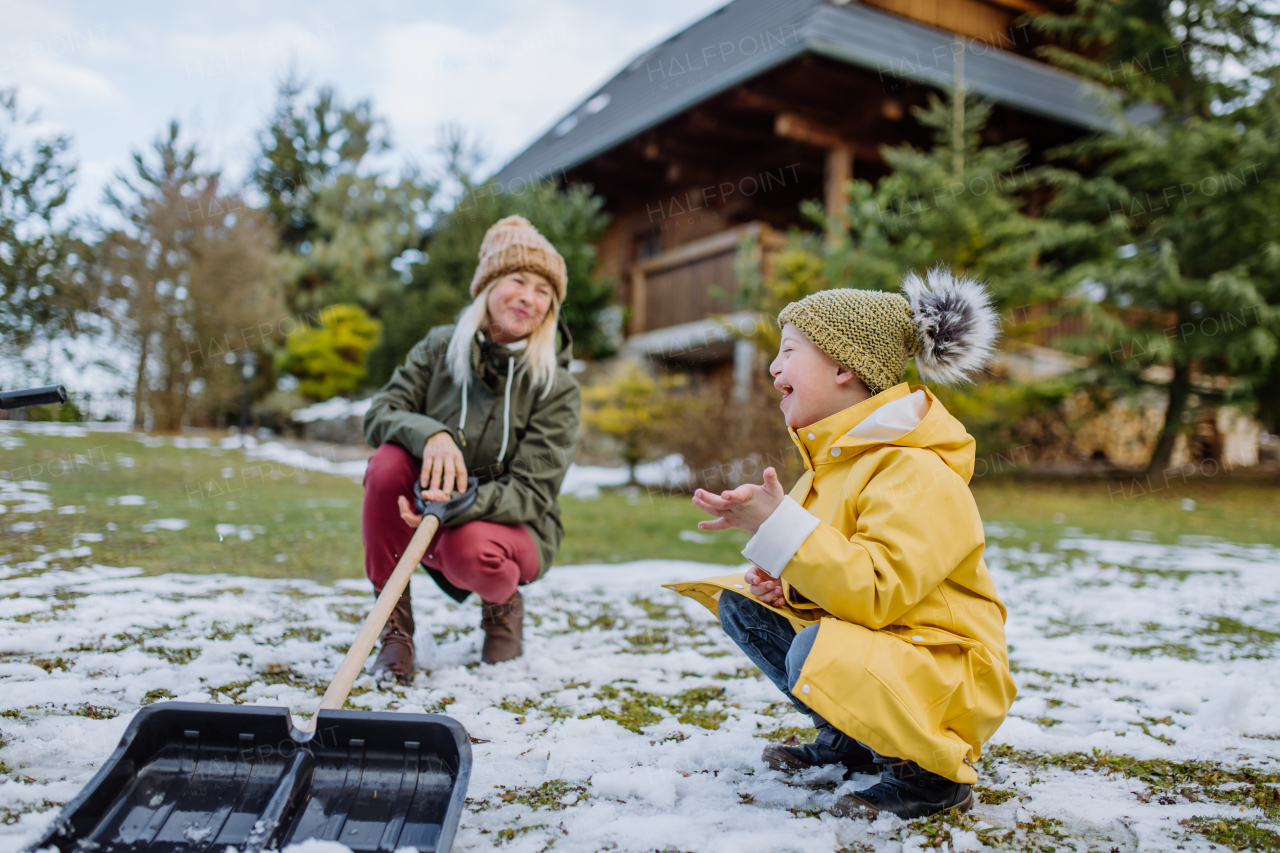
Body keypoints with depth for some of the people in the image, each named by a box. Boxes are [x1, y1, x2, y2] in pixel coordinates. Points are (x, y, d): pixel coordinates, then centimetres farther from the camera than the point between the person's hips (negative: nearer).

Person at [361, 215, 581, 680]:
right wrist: (431, 434, -34)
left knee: (470, 551, -37)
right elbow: (380, 412, -10)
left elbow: (531, 494, -17)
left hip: (508, 524, -2)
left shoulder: (557, 387, -13)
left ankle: (503, 606, 4)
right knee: (389, 461, -28)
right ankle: (395, 627, -13)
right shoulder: (440, 346, -4)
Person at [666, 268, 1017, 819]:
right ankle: (850, 740, 11)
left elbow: (875, 593, -33)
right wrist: (783, 581, -2)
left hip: (942, 669, -9)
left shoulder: (916, 472, -23)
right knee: (740, 603, 5)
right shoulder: (838, 455, 7)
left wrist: (777, 526, -35)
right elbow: (836, 562, 20)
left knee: (812, 653, -35)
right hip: (863, 635, 9)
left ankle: (931, 769, -9)